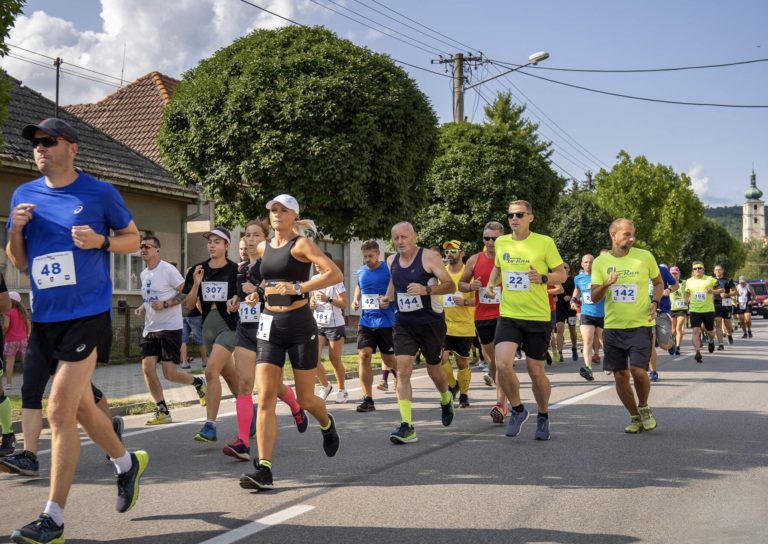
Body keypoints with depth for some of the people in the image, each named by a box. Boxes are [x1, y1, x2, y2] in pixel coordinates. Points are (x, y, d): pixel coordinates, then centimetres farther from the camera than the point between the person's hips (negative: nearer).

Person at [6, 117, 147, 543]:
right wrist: (15, 229, -6)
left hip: (87, 314, -6)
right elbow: (18, 262, 14)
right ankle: (127, 462, 42)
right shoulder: (24, 195, 9)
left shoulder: (100, 193, -3)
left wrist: (101, 241, -13)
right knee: (78, 407, 17)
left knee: (60, 412, -11)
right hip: (44, 317, 6)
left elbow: (133, 239, 7)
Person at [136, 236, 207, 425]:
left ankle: (198, 383, 22)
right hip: (150, 329, 7)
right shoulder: (144, 274, 15)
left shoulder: (168, 269, -10)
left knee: (170, 373, -9)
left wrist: (165, 304, -22)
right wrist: (142, 308, 8)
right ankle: (162, 411, 6)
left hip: (170, 327, -7)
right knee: (147, 369, -5)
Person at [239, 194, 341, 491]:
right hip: (270, 325, 5)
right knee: (265, 398, -8)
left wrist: (298, 287, -24)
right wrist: (258, 293, 15)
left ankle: (327, 424, 42)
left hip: (300, 325, -5)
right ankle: (264, 470, -11)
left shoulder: (301, 244, -7)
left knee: (305, 399, 6)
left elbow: (335, 274, -20)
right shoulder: (263, 248, 11)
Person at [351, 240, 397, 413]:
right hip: (366, 320, 4)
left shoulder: (389, 270, -7)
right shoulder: (360, 272, 8)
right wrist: (355, 300, 8)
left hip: (386, 320, -4)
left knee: (388, 359, 6)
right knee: (364, 355, -9)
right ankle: (368, 399, -6)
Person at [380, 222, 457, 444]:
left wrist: (426, 289, -28)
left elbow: (451, 285, -13)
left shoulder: (429, 257, -11)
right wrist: (388, 297, 6)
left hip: (431, 322, -3)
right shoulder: (392, 261, 5)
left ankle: (446, 399, 48)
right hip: (404, 324, 3)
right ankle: (407, 427, -15)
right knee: (403, 371, -12)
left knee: (434, 370, 12)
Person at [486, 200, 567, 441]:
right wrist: (491, 283, 4)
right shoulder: (501, 243, 5)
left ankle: (543, 416, 31)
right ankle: (517, 410, 8)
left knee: (536, 373, 5)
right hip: (509, 316, 2)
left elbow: (562, 275, -1)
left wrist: (543, 278, -20)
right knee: (502, 365, -17)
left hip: (538, 317, -2)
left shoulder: (545, 242, -6)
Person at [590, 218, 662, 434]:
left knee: (638, 370, -15)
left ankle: (644, 408, 14)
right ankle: (635, 417, 23)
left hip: (640, 325, -2)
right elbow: (594, 297, 0)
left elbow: (659, 282, 14)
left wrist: (654, 302, -4)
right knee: (620, 375, 4)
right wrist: (606, 284, -20)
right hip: (612, 327, 2)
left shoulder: (645, 257, -1)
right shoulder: (600, 262, 2)